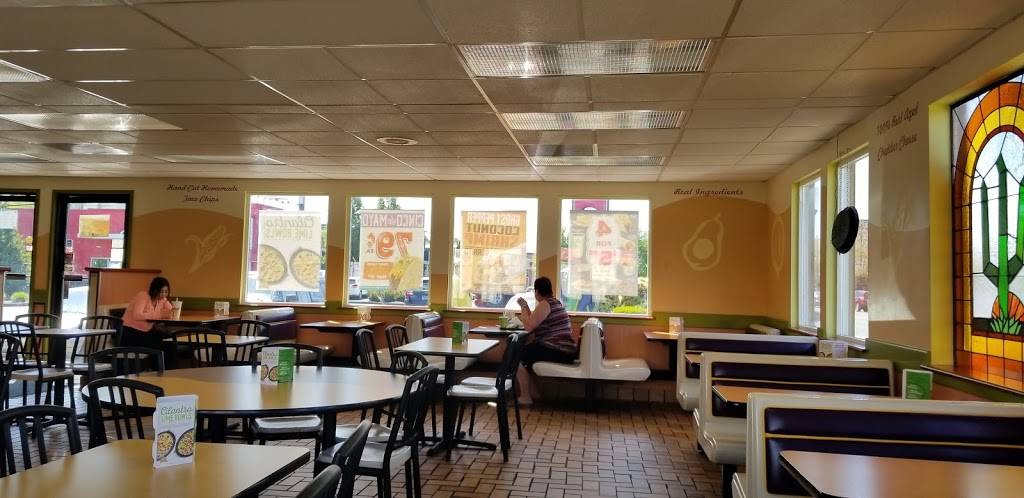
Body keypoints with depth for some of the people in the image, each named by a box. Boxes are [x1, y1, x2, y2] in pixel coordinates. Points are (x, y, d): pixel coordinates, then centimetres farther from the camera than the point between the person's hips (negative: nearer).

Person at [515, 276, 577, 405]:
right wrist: (526, 307, 20)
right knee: (527, 350, 23)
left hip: (557, 351, -10)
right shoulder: (555, 302, 17)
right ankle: (533, 391, 24)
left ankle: (525, 397, 2)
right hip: (565, 350, 10)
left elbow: (529, 326, -15)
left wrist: (523, 306, -4)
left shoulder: (545, 304, -13)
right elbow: (535, 323, 20)